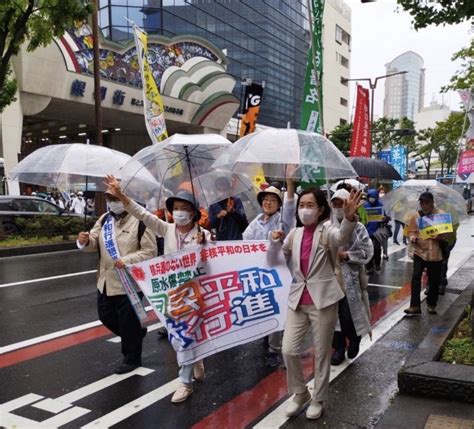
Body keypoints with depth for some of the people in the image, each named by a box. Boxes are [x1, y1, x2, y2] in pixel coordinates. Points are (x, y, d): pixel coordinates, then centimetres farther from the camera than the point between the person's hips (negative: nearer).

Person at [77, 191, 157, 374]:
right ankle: (135, 334, 42)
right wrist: (85, 241, -18)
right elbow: (95, 243, 5)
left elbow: (150, 251, -16)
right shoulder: (104, 219, 7)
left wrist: (127, 261, -27)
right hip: (106, 280, 7)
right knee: (105, 315, 19)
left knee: (128, 322, 5)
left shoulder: (140, 221, -15)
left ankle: (131, 358, 26)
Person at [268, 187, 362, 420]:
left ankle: (318, 399, 29)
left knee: (322, 353, 9)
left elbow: (342, 237, -33)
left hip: (323, 299, -4)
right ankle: (300, 393, 27)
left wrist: (349, 217, -55)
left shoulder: (327, 231, -9)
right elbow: (273, 261, 9)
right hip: (297, 300, 4)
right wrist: (275, 242, -13)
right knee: (288, 350, 3)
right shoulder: (294, 233, 6)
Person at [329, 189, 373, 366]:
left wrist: (346, 255, -17)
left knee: (348, 314, 0)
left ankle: (355, 338, 31)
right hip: (331, 277, 3)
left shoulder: (358, 227, -5)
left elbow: (367, 252, -9)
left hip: (351, 279, -3)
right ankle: (339, 347, 24)